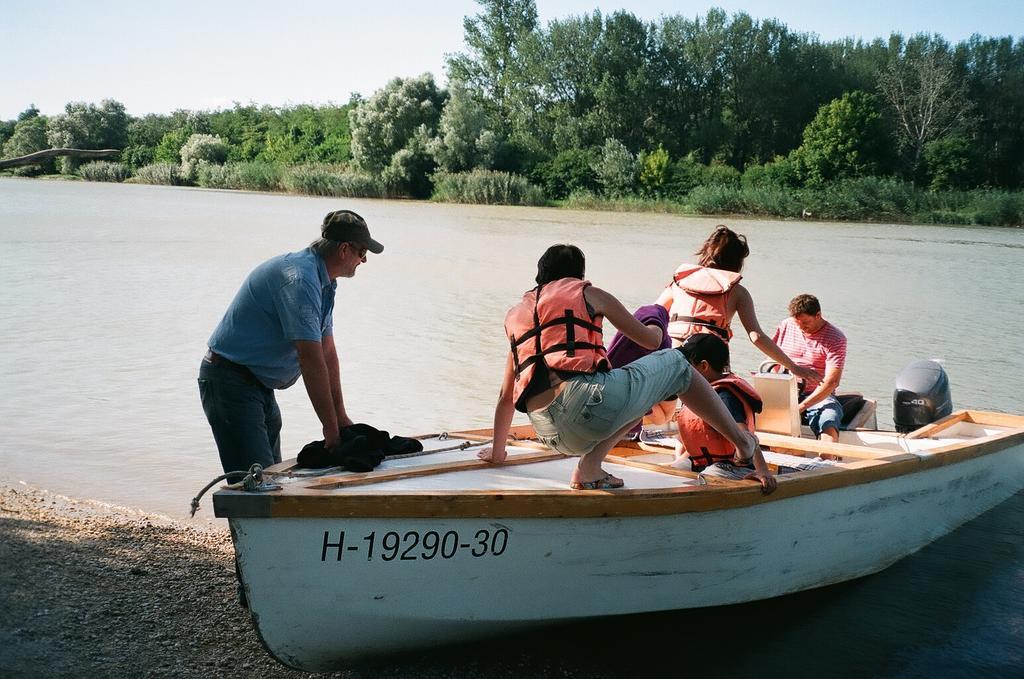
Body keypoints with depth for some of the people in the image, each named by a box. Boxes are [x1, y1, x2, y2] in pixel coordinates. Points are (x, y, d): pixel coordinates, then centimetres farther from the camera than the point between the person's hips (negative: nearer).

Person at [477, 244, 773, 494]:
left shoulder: (514, 314, 27)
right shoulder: (588, 293, 15)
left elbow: (506, 396, 30)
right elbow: (651, 340, 24)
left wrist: (497, 450, 43)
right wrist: (656, 329, 49)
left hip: (548, 434, 5)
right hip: (584, 399, -5)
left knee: (632, 393, 32)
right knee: (675, 363, 19)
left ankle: (590, 465, 10)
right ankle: (740, 438, 17)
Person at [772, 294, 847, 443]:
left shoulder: (835, 339, -6)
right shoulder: (786, 326, 9)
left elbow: (831, 382, -15)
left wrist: (801, 407, -25)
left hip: (819, 396, -3)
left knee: (829, 428, -33)